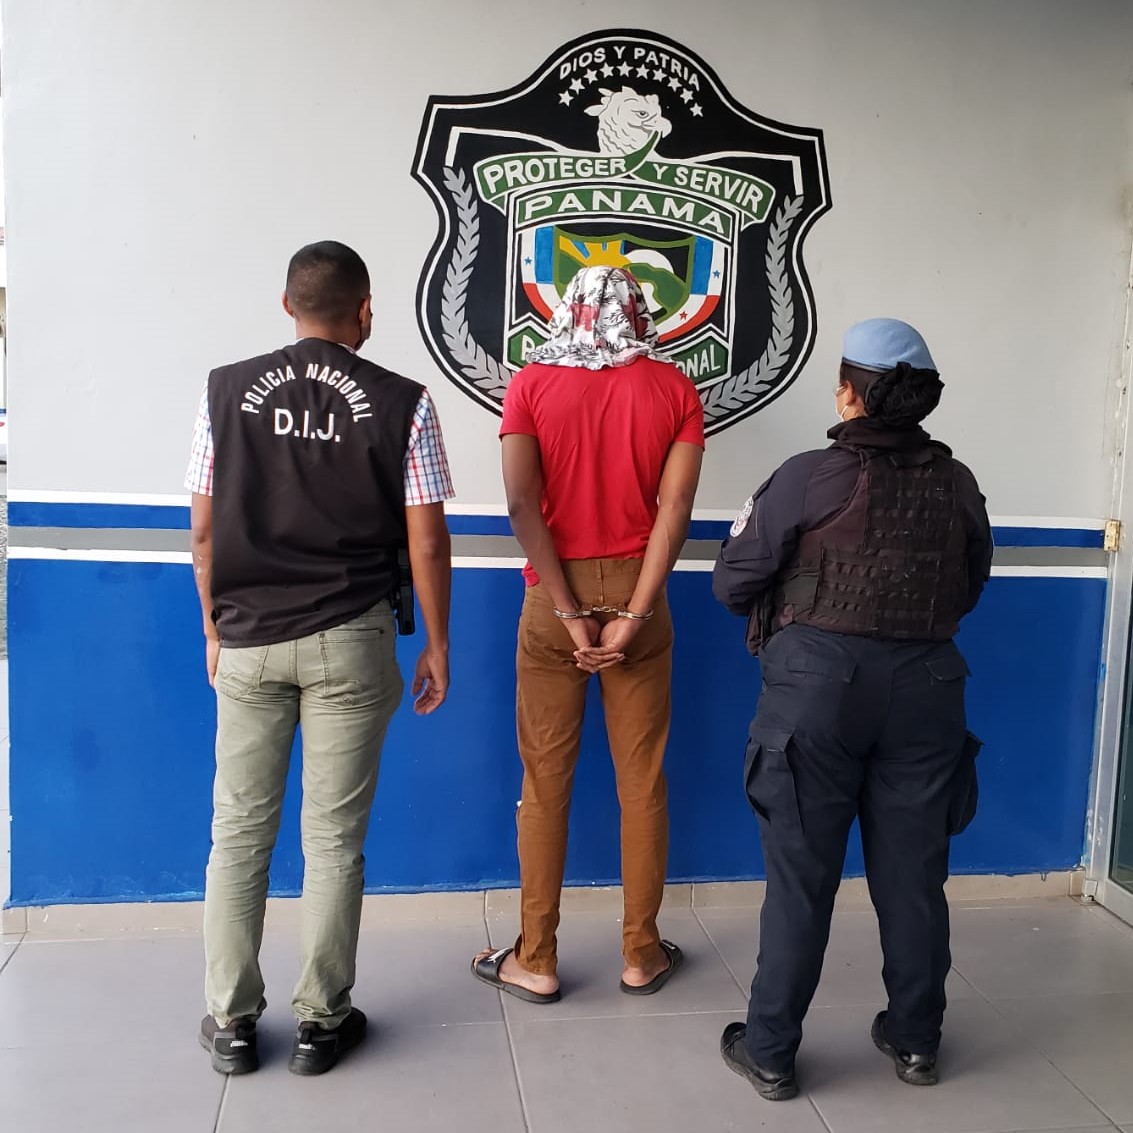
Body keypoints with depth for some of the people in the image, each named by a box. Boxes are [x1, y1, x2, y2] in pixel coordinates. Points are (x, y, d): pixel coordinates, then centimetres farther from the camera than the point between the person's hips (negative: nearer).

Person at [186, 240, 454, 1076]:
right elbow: (426, 543, -5)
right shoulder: (402, 403, -5)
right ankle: (322, 1021, 20)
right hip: (350, 640, -1)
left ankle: (232, 1023, 22)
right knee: (333, 837, 8)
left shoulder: (228, 390, 1)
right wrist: (437, 643, 6)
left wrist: (214, 629, 14)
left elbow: (205, 529, 3)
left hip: (248, 639, 2)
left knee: (239, 832, 12)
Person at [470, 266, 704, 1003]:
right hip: (637, 593, 1)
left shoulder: (532, 384, 0)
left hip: (555, 596, -1)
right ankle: (642, 955, 20)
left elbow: (523, 505, -11)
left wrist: (570, 613, -12)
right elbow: (674, 509, -8)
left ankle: (535, 960, 16)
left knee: (547, 781, 7)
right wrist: (632, 616, -11)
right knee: (643, 780, 9)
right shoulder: (674, 389, 2)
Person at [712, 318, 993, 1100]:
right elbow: (969, 591, 13)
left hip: (820, 680, -3)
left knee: (801, 872, 7)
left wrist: (782, 613, 14)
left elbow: (733, 582, -6)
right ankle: (916, 1038, 30)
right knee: (913, 870, 15)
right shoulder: (958, 485, 2)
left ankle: (770, 1051, 17)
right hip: (925, 684, 3)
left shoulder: (811, 477, -10)